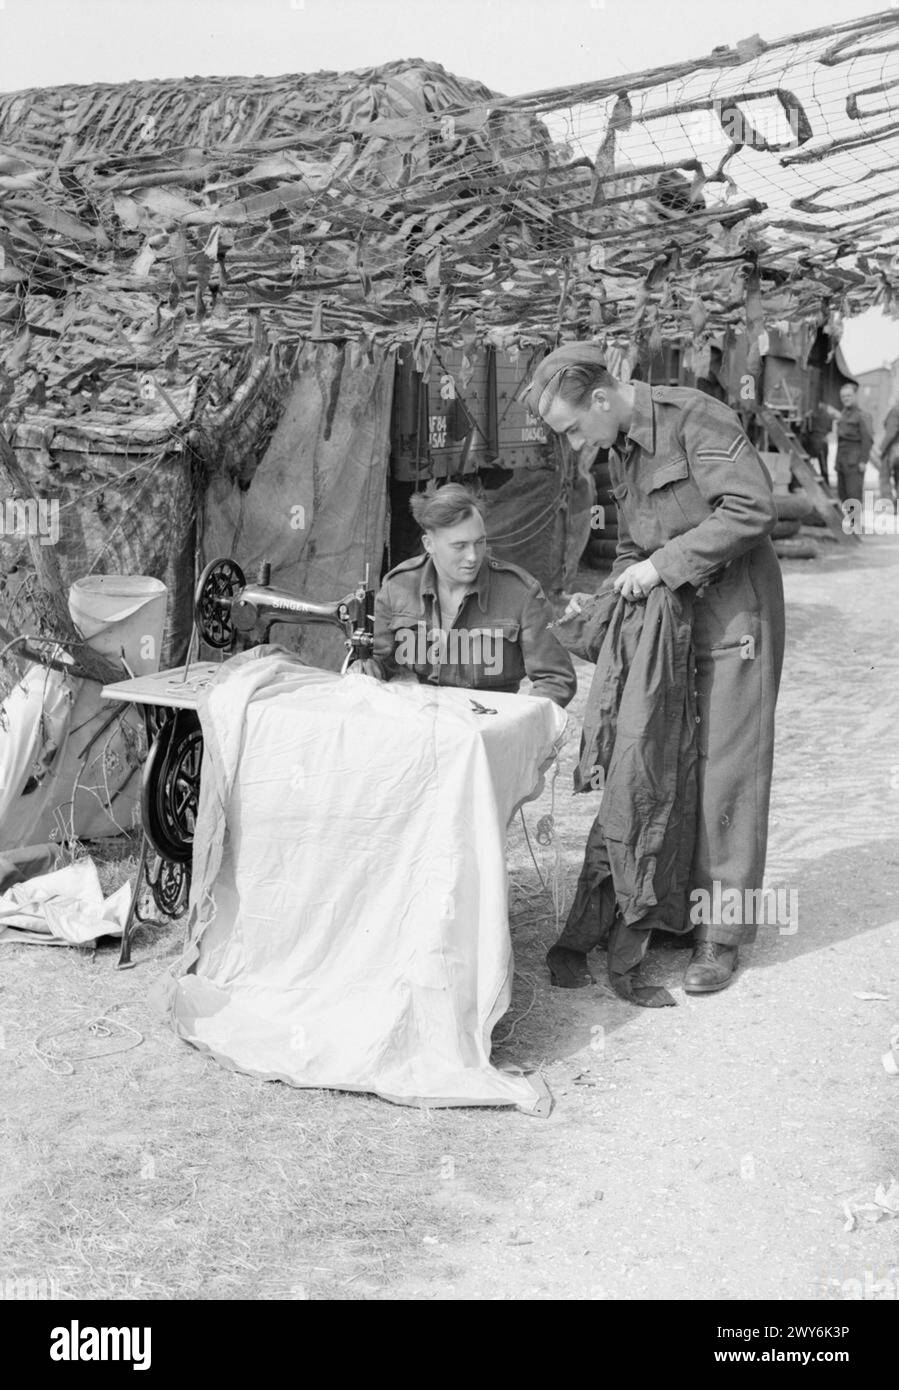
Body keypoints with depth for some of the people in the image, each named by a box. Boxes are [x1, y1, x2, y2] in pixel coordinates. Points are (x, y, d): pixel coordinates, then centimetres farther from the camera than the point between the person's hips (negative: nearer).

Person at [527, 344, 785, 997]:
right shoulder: (622, 450, 12)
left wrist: (663, 565, -20)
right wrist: (605, 601, 6)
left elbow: (752, 509, -22)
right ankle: (668, 910, 15)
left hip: (734, 615, -8)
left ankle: (722, 935, 7)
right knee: (651, 766, 3)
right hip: (666, 618, 8)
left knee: (724, 773, -3)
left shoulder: (695, 417, -14)